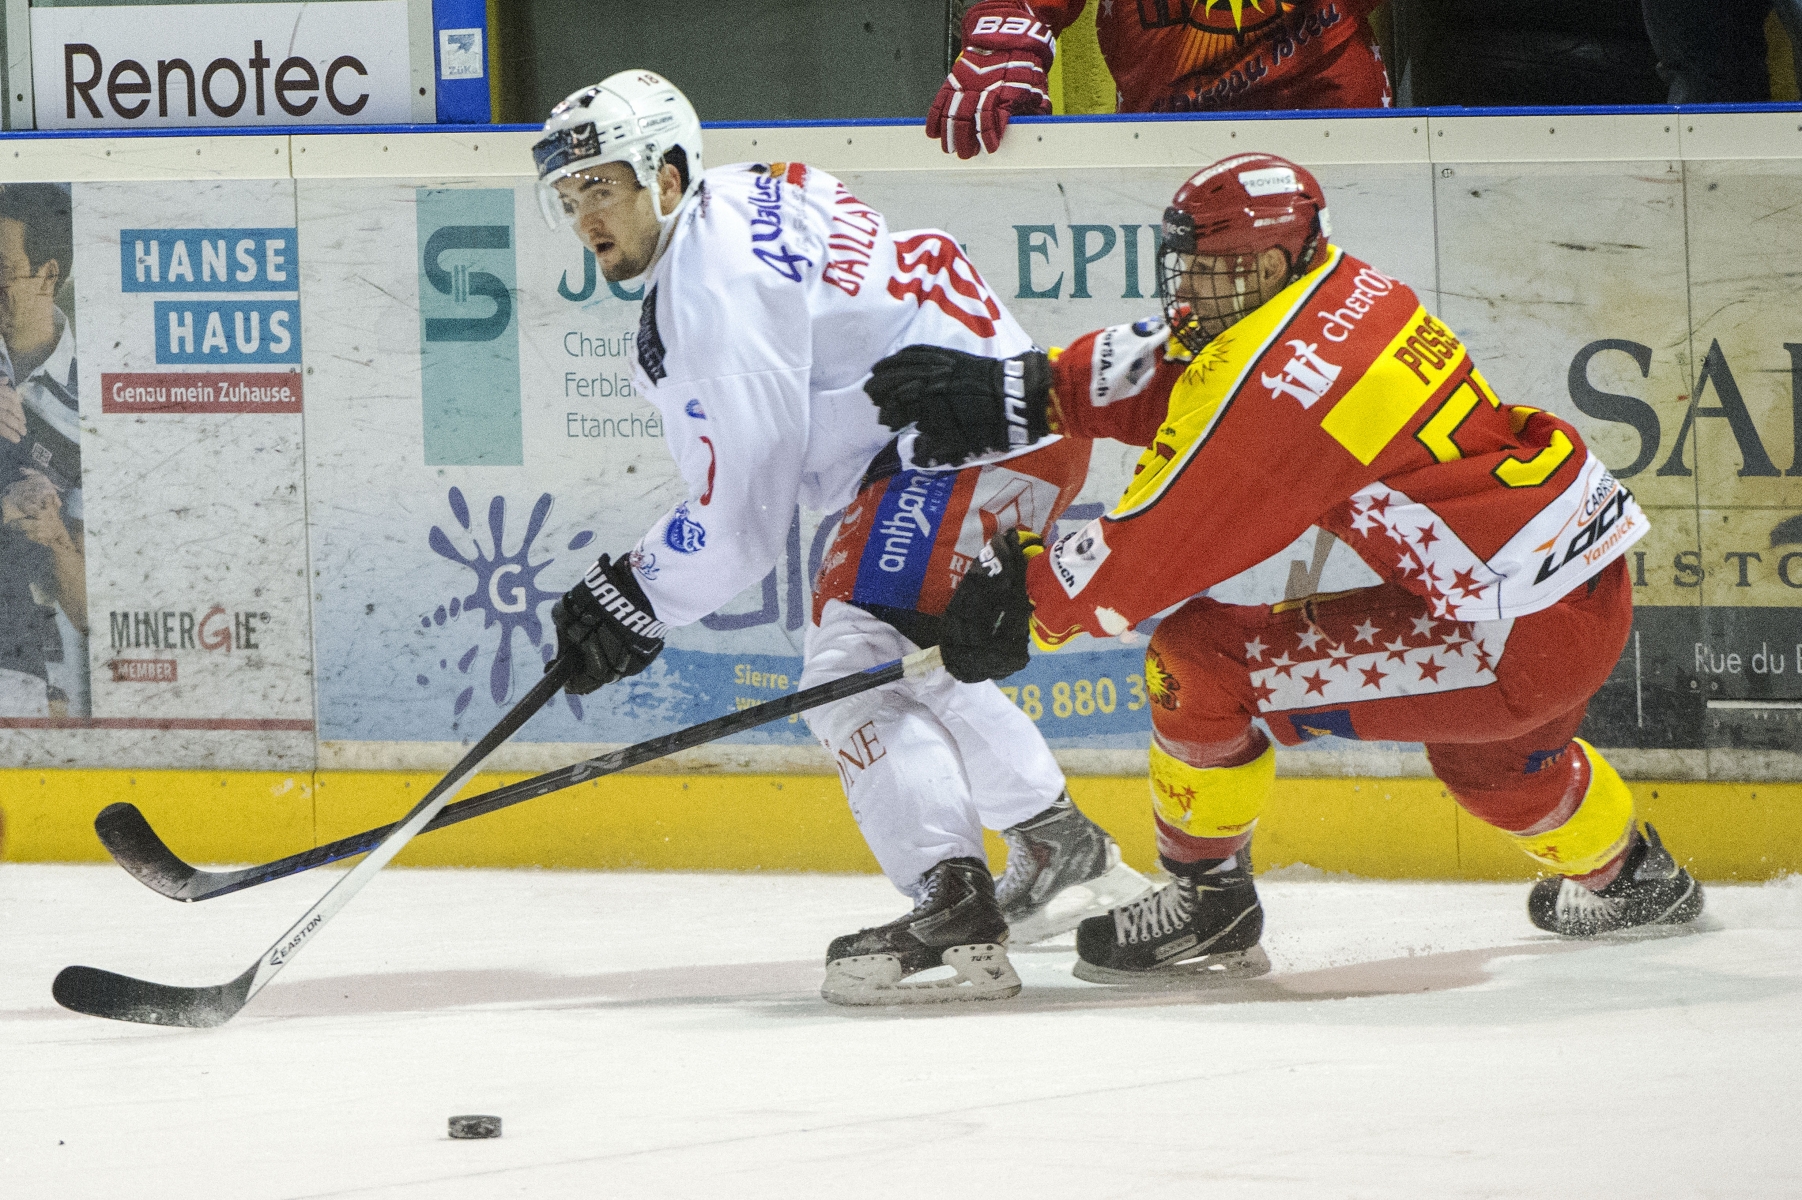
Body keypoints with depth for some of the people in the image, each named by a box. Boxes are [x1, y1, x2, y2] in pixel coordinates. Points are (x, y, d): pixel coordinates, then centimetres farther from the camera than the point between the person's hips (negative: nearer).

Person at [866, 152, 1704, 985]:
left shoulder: (1279, 381, -19)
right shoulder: (1342, 289, 9)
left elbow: (1158, 543, -14)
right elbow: (1167, 368, 19)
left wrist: (1028, 600, -1)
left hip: (1517, 636, -10)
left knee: (1200, 659, -8)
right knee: (1484, 750, 42)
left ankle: (1207, 907, 8)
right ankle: (1624, 872, 66)